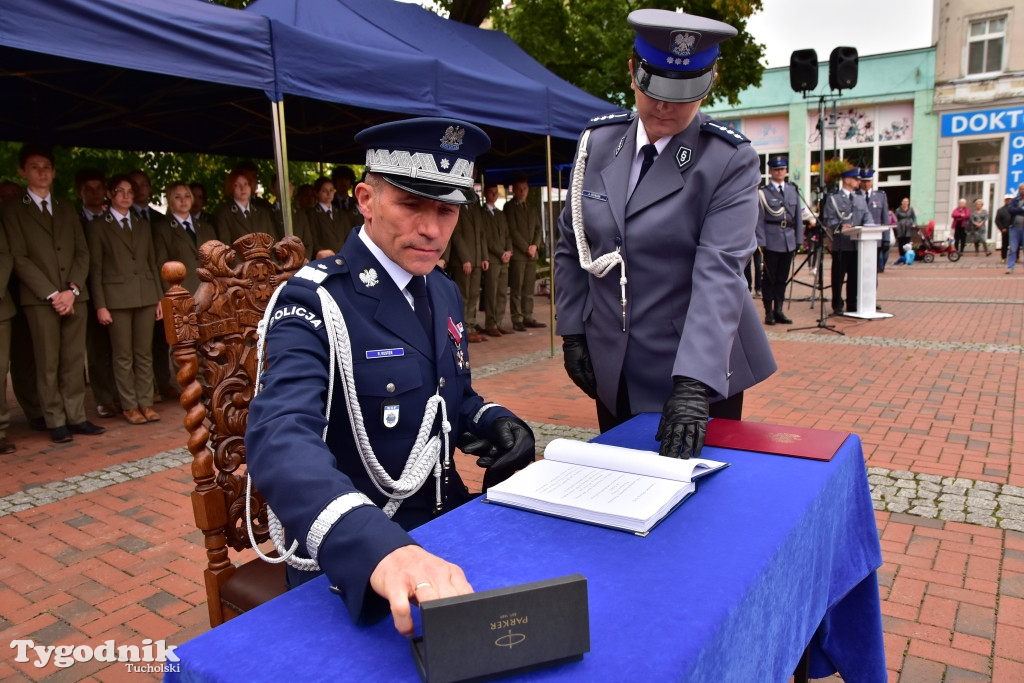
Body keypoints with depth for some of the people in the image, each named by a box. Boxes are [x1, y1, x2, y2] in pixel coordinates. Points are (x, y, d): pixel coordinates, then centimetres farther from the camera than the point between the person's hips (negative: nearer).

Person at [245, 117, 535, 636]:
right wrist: (381, 549, -49)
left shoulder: (443, 292, 7)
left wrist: (495, 423, -4)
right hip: (349, 558, -6)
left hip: (448, 522, 7)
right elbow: (280, 439, -32)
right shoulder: (315, 302, -16)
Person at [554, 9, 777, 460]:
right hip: (612, 371, 4)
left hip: (699, 371, -3)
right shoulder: (598, 142, 1)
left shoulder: (731, 161, -12)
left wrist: (693, 385, -32)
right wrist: (572, 334, 3)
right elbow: (571, 244, 8)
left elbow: (718, 272, -23)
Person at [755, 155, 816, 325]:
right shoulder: (763, 193, -2)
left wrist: (799, 239, 6)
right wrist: (761, 242, -10)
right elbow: (759, 220, -4)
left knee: (783, 277, 9)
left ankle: (779, 310, 17)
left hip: (789, 240, 4)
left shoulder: (793, 190, 11)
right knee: (770, 277, 1)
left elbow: (798, 215, 11)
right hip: (772, 240, -4)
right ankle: (769, 312, 8)